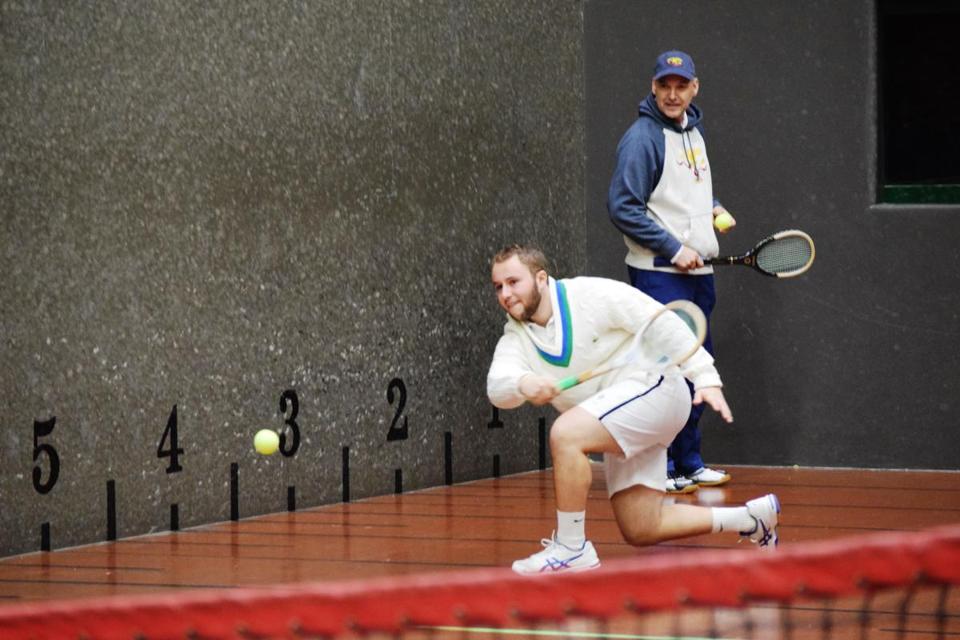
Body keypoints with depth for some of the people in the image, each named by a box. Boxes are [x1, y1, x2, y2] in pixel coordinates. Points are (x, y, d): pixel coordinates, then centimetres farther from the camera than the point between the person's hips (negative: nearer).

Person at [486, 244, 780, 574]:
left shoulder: (593, 295, -12)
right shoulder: (516, 337, 3)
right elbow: (498, 386, -16)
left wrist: (705, 378, -18)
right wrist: (523, 383, -40)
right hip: (624, 433, 8)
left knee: (565, 434, -29)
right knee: (640, 531, 6)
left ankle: (571, 548, -21)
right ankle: (751, 517, 20)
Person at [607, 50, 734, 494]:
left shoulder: (693, 130, 13)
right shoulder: (642, 137, -12)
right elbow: (623, 207, -16)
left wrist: (714, 208, 10)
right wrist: (673, 249, -18)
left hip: (698, 271, 8)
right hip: (659, 273, -8)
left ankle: (688, 462, 19)